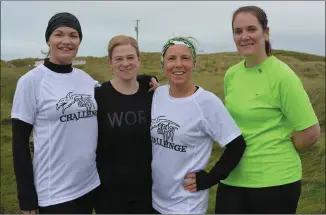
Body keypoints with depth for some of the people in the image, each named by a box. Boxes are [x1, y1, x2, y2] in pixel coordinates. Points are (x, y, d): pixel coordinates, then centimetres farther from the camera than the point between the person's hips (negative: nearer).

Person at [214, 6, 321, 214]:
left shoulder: (282, 76, -14)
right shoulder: (231, 74, 3)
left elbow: (311, 132, -12)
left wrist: (278, 151, -1)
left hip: (274, 181, -5)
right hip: (233, 178, 5)